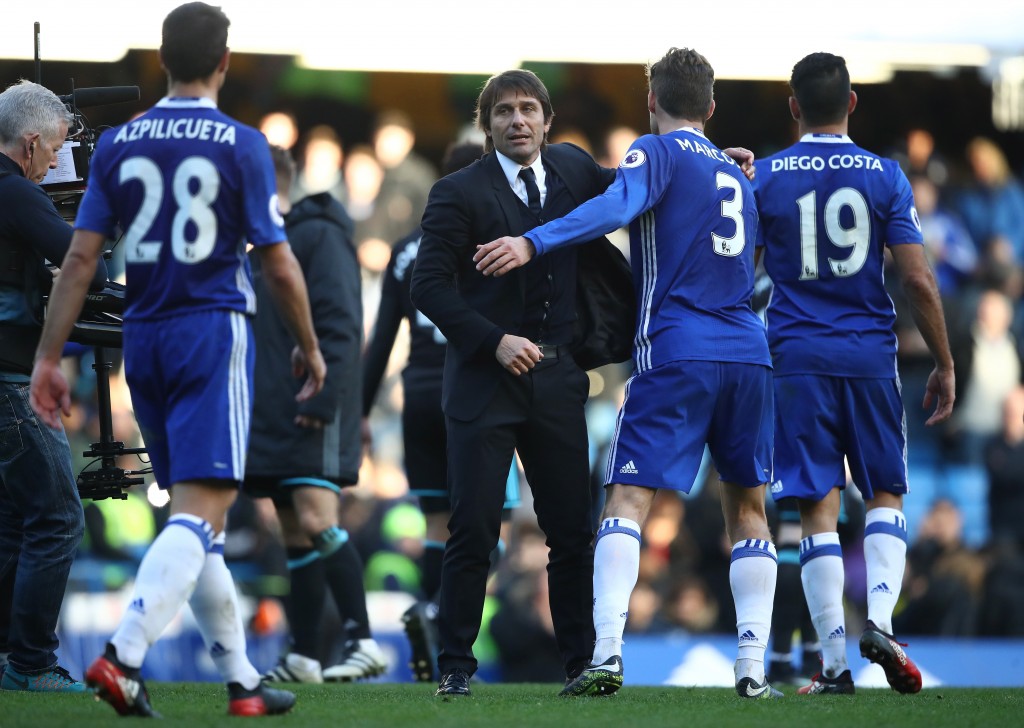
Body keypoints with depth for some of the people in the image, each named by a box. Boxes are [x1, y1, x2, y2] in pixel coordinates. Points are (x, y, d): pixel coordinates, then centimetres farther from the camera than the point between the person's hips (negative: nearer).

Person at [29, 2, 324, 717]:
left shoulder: (118, 144, 5)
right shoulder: (240, 146, -6)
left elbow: (81, 257, 2)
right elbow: (279, 265, -4)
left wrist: (49, 357, 6)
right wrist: (310, 348, 10)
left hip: (143, 338, 5)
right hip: (215, 334, -5)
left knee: (198, 513, 13)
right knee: (201, 512, -10)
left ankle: (242, 681, 18)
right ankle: (123, 656, -28)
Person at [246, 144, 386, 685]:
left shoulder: (320, 235, -6)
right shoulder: (259, 247, 20)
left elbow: (338, 322, -15)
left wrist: (320, 400, -22)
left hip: (313, 416, -9)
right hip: (270, 415, 9)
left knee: (315, 520, -18)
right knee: (295, 534, 7)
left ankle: (364, 643, -17)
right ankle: (304, 660, 7)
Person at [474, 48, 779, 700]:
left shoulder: (657, 152, 2)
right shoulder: (737, 173, 22)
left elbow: (616, 208, -18)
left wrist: (533, 243, -25)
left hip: (676, 354, -5)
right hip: (747, 354, 5)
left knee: (627, 502, -8)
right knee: (748, 507, 13)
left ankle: (606, 657, -21)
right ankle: (753, 667, 5)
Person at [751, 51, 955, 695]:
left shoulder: (764, 178, 0)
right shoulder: (885, 176, 0)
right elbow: (918, 280, -3)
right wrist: (944, 364, 5)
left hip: (797, 358, 0)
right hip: (870, 354, 0)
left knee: (819, 512, 2)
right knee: (885, 497, 14)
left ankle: (835, 662, -3)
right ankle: (879, 620, -8)